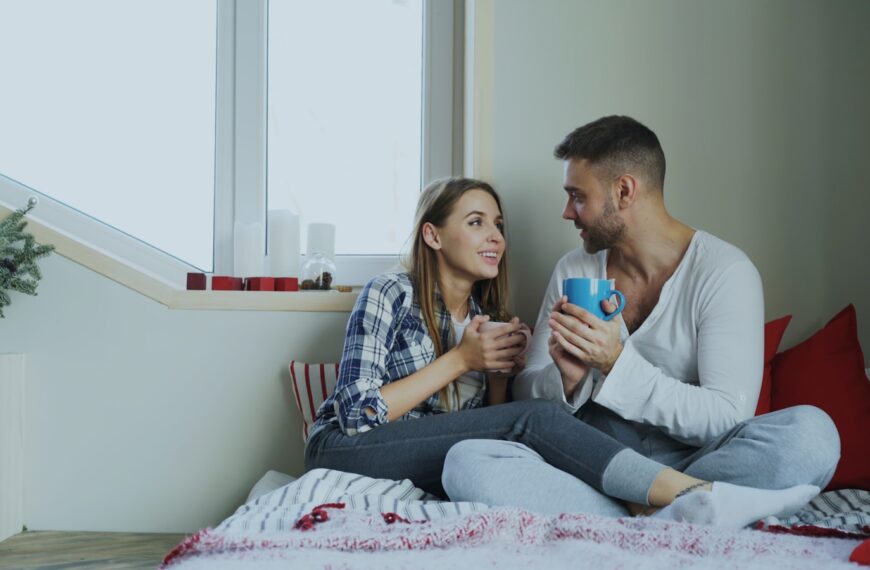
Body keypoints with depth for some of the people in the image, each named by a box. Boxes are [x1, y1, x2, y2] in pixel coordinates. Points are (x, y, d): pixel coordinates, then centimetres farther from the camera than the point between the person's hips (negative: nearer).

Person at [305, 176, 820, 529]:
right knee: (535, 418, -28)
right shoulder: (391, 294, -7)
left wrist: (498, 374, -10)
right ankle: (699, 499, -35)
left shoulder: (488, 317, 11)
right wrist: (459, 361, -17)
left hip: (428, 464, 6)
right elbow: (358, 413, -15)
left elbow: (492, 425, 9)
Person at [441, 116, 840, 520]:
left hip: (690, 464, -2)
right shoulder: (572, 271, 8)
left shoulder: (726, 272, -6)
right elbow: (525, 394, 8)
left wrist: (616, 363, -24)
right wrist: (567, 379, -16)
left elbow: (727, 418, -14)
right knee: (466, 462, -25)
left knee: (810, 431, -31)